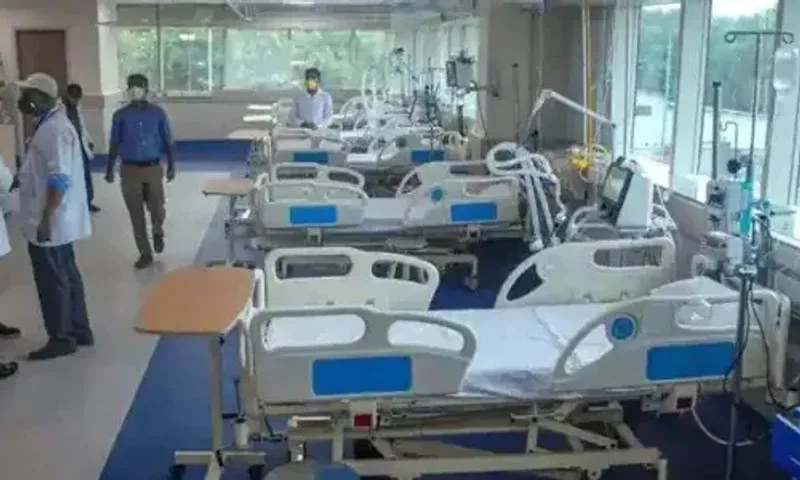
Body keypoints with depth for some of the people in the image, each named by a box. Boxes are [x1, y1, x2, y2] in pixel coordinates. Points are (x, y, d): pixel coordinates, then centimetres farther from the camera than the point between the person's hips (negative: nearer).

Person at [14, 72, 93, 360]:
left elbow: (60, 180, -24)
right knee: (65, 276, 16)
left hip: (50, 222, -10)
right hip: (56, 220, 10)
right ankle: (78, 332, 27)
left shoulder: (54, 130, -20)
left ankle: (61, 339, 14)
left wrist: (46, 220, -24)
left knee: (52, 281, 2)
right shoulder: (47, 125, 11)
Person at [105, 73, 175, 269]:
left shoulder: (158, 113, 0)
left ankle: (158, 232, 33)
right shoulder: (120, 115, 1)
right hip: (129, 170, 1)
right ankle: (145, 254, 15)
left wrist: (171, 166, 2)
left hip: (153, 168, 0)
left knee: (157, 210, -2)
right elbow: (114, 144, 6)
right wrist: (109, 170, 5)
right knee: (136, 215, 3)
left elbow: (167, 141, 5)